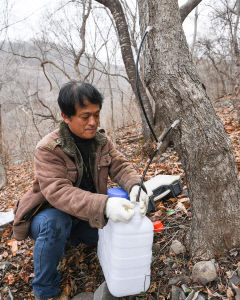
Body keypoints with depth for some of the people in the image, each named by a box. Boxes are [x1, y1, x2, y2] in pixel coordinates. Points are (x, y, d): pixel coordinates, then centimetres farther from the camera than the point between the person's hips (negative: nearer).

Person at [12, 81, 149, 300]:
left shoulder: (102, 141, -5)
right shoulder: (48, 149, -25)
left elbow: (120, 166, -10)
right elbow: (58, 192, -37)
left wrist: (135, 186, -34)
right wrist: (104, 205, -50)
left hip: (88, 215, 6)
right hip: (50, 213, -5)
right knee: (53, 224, -37)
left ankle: (72, 235, 18)